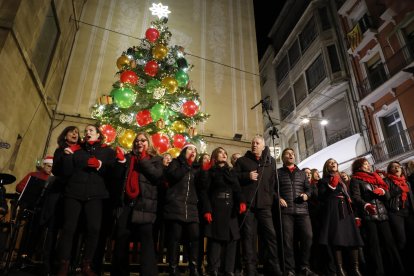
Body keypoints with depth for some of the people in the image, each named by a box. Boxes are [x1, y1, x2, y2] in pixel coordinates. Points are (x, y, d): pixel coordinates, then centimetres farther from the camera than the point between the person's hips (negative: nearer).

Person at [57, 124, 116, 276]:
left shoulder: (107, 151, 11)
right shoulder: (76, 149, 14)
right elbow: (67, 172, 5)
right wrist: (67, 156, -6)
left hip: (94, 194, -1)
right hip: (73, 192, 1)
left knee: (94, 228, -6)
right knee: (69, 228, -4)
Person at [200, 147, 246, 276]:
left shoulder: (231, 172, 19)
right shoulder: (210, 172, 7)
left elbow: (237, 189, 8)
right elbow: (204, 192, -2)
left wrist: (241, 201, -12)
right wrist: (207, 210, -14)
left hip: (231, 210, 4)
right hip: (216, 210, -4)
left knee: (231, 240, 1)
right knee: (215, 241, -6)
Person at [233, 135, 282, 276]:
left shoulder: (270, 161, 16)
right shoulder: (242, 160, 11)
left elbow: (274, 181, 19)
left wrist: (275, 196, 8)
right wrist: (247, 176, -9)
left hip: (264, 203, 2)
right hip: (247, 203, -1)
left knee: (271, 234, -2)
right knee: (249, 235, 1)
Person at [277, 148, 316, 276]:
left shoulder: (302, 173, 22)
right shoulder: (278, 173, 12)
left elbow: (308, 188, 20)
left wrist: (306, 195, -1)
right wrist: (278, 198, -12)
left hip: (302, 209, 3)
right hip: (285, 210, -3)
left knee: (308, 236, -5)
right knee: (287, 239, -3)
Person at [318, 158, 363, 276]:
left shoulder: (342, 181, 24)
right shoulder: (323, 181, 7)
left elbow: (348, 197, 23)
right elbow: (321, 198, -6)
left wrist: (355, 215, 16)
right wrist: (331, 187, -13)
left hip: (346, 211, 6)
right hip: (333, 212, -6)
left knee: (352, 239, -3)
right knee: (337, 239, -12)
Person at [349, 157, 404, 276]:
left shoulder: (376, 178, 23)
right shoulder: (355, 179, 4)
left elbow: (387, 196, 18)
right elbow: (355, 197, -10)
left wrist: (383, 191, -4)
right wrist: (366, 205, -29)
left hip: (382, 215, 5)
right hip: (367, 216, -5)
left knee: (389, 243, 2)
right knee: (373, 245, -6)